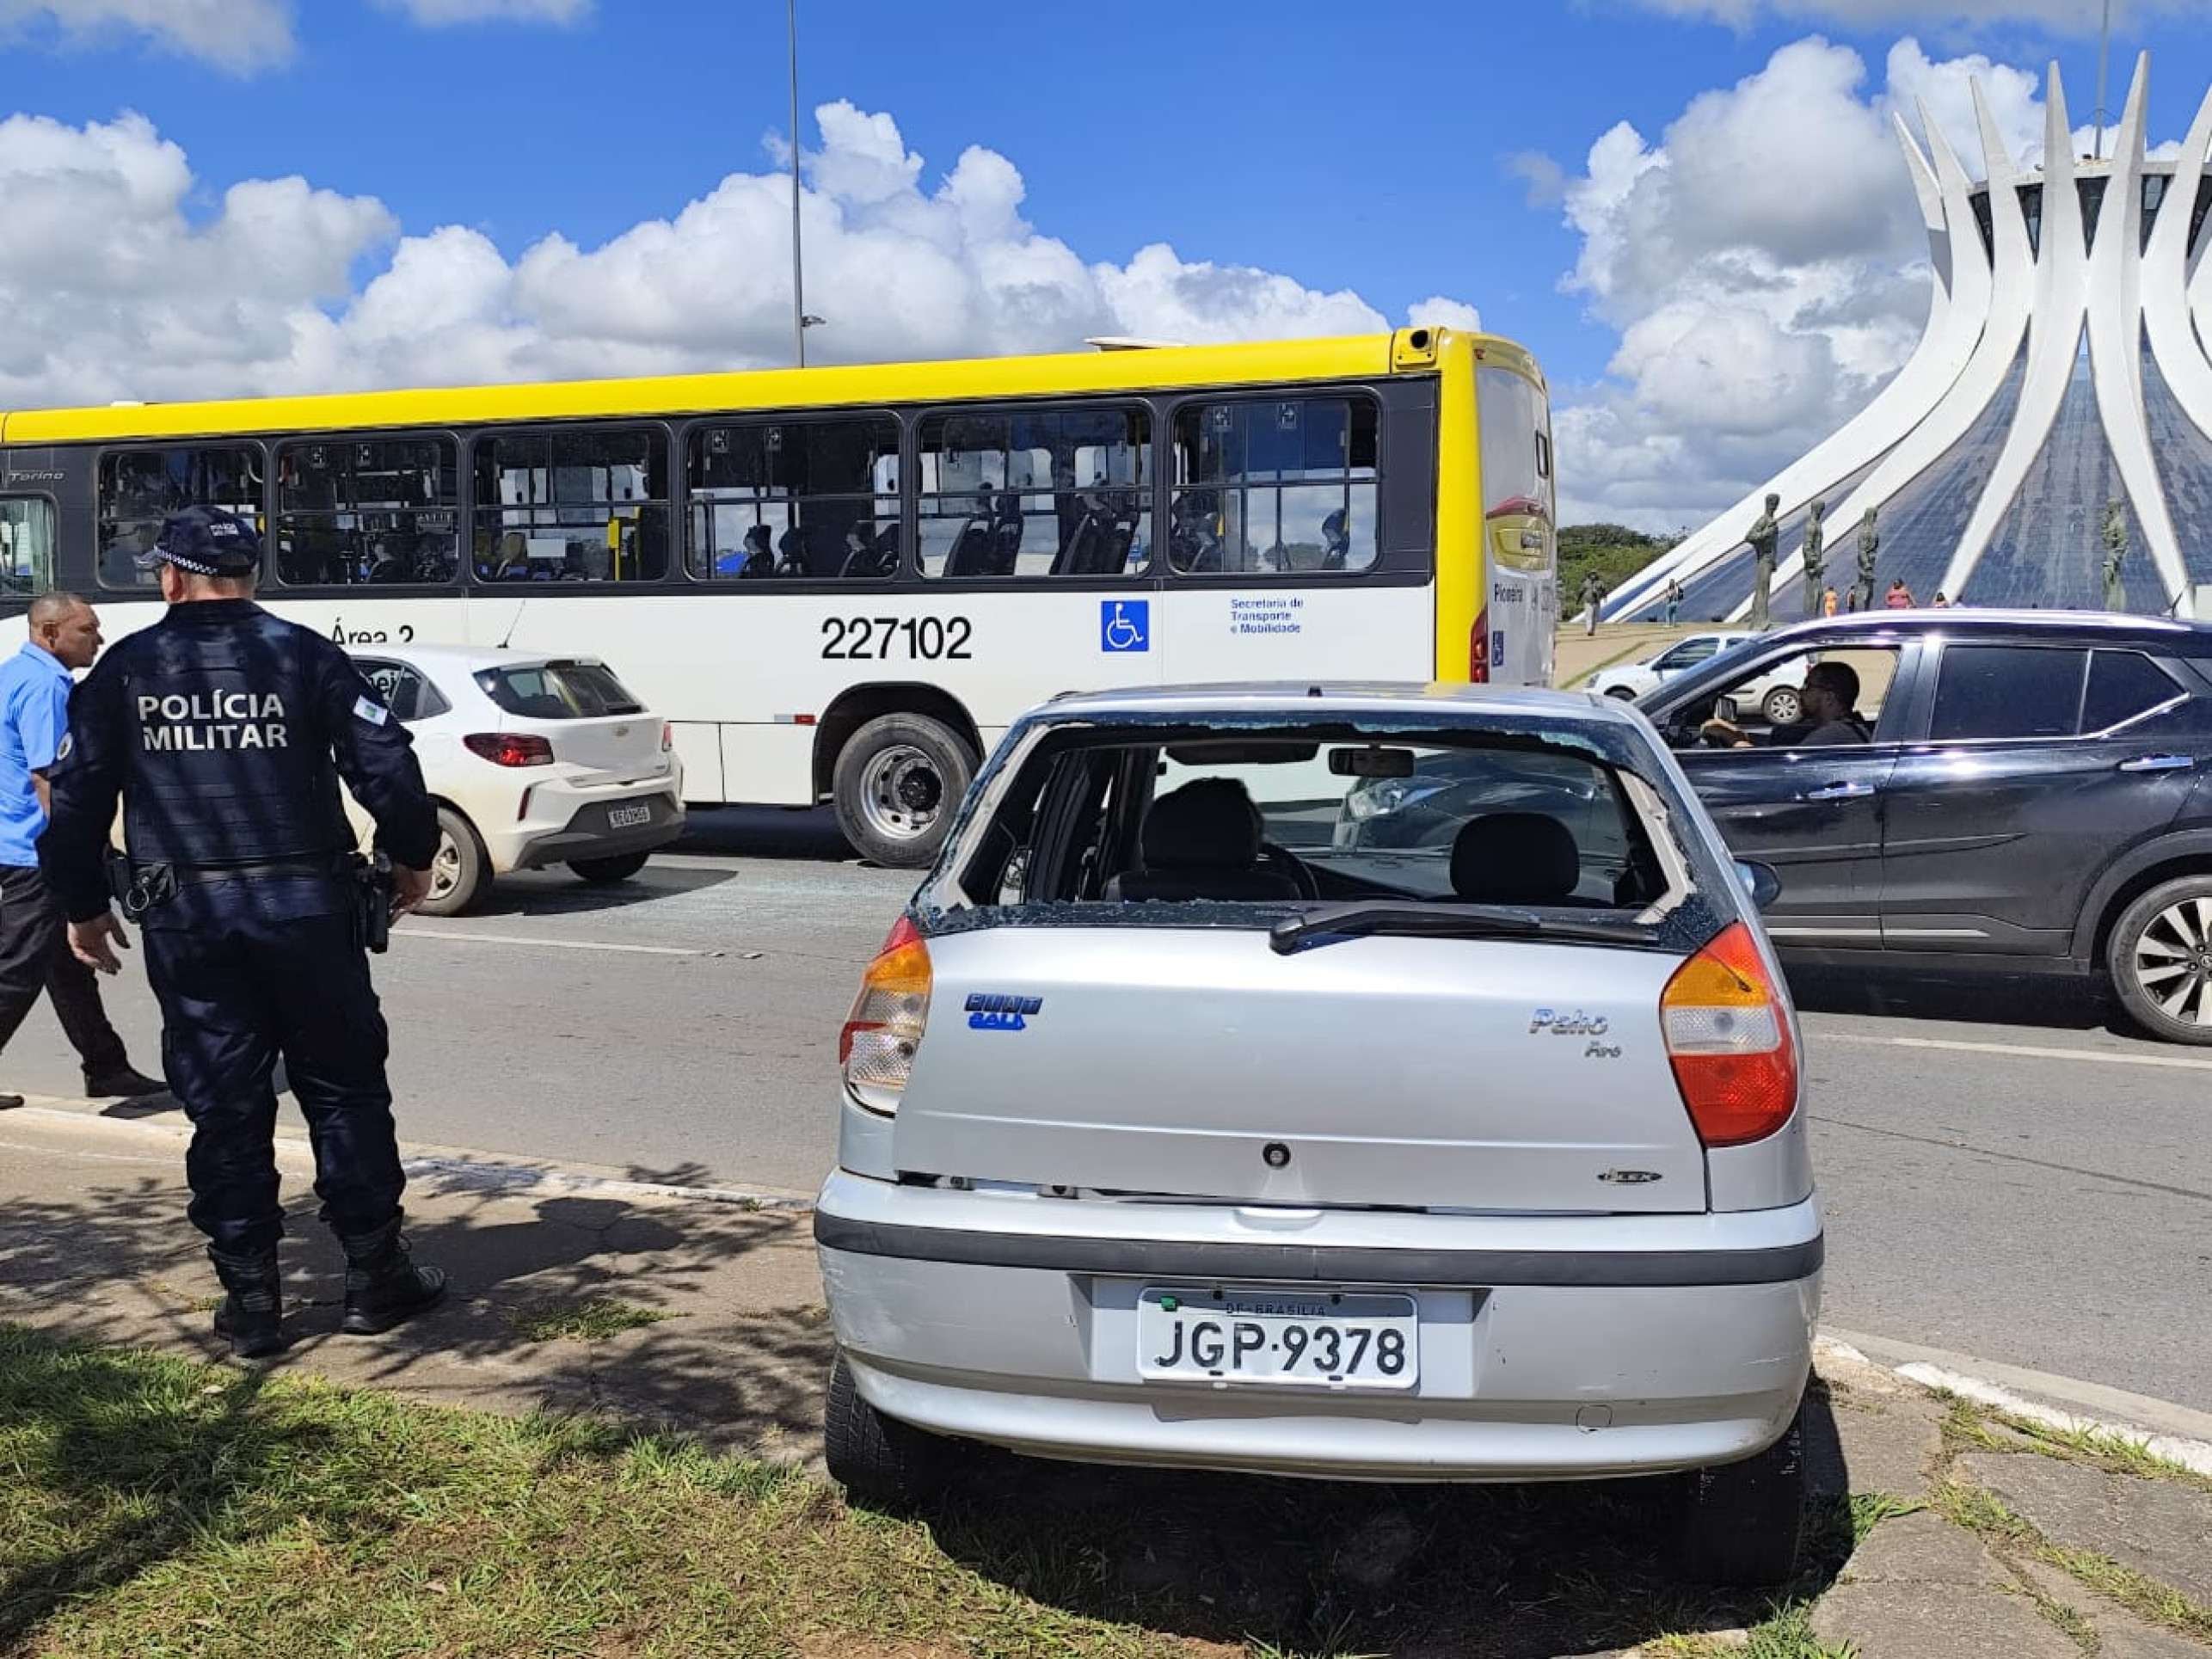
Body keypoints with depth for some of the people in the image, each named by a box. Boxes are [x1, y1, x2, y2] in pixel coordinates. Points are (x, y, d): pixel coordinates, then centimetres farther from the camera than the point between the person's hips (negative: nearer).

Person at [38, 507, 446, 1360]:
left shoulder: (124, 670, 4)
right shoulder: (304, 654, -1)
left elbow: (76, 798, 5)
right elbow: (386, 765, -5)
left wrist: (83, 906, 17)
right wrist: (412, 858, 10)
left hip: (184, 919, 1)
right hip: (304, 906, -1)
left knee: (224, 1107, 8)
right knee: (343, 1091, 10)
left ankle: (250, 1301, 13)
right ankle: (376, 1276, 15)